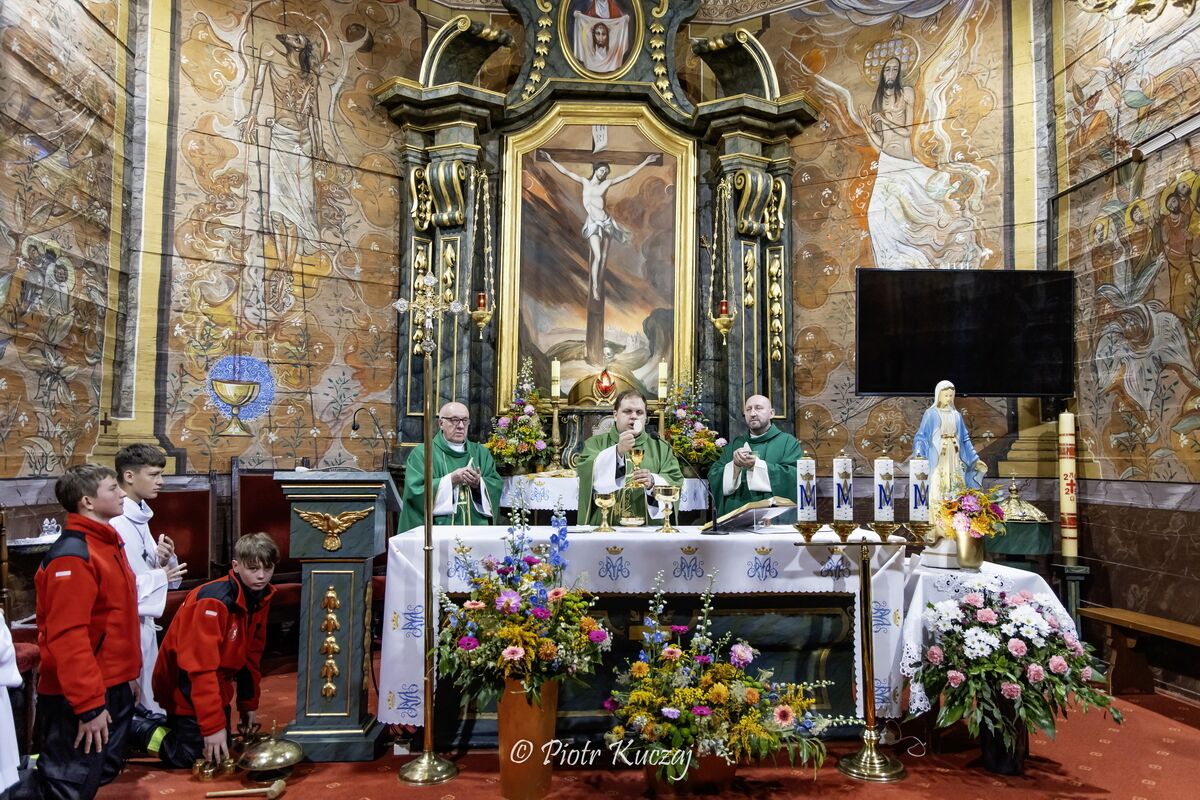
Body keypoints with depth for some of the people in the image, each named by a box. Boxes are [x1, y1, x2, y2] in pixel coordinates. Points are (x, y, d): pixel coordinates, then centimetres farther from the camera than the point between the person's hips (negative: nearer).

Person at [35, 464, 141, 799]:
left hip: (114, 688, 10)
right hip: (79, 699, -9)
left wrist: (128, 674, 18)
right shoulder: (73, 555, -21)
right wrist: (88, 706, -25)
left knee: (105, 772, 21)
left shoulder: (108, 543, 10)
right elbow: (68, 636, -26)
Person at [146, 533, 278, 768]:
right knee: (188, 758, -9)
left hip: (217, 686, 8)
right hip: (186, 687, -8)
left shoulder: (261, 598, -5)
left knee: (222, 749, 15)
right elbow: (200, 667, -32)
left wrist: (248, 703, 10)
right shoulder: (214, 601, -30)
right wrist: (213, 725, -31)